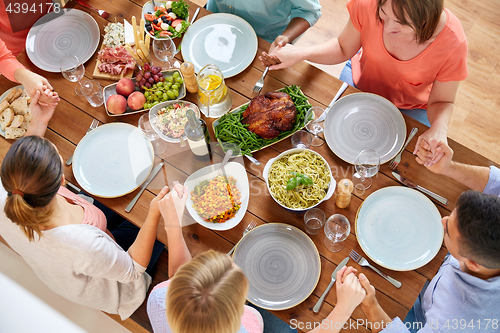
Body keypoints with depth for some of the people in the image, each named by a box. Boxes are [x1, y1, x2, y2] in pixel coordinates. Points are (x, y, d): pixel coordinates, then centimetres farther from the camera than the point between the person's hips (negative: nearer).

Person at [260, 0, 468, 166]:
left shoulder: (453, 43, -36)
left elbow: (442, 101, -19)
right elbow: (344, 49, -13)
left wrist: (439, 130, -42)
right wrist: (300, 54, -31)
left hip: (410, 109, -1)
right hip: (361, 83, 2)